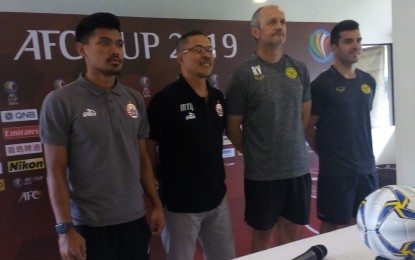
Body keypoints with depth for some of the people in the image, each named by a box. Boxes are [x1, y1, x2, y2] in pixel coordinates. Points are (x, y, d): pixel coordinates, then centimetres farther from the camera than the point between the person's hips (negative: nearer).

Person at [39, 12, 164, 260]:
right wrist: (65, 228, -11)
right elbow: (56, 170, -9)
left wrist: (157, 204, 9)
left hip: (135, 219, 4)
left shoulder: (135, 99, 5)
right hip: (89, 225, -4)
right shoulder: (60, 101, -9)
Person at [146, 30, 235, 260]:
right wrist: (167, 180, -5)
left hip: (217, 199, 6)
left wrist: (217, 175, 12)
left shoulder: (218, 97, 5)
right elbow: (148, 148, -12)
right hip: (180, 204, -6)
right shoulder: (165, 99, -15)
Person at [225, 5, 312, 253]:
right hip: (262, 172, -4)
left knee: (292, 232, 17)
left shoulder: (300, 69, 5)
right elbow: (233, 126, -4)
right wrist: (253, 154, 4)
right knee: (263, 235, 11)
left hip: (298, 167, 4)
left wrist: (293, 145, 13)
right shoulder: (244, 73, -10)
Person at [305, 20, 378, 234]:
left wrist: (363, 153, 13)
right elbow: (308, 127, -7)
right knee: (333, 227, 6)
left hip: (367, 167, 6)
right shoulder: (322, 84, -11)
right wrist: (326, 153, 2)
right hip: (335, 170, -6)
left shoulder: (369, 82, 8)